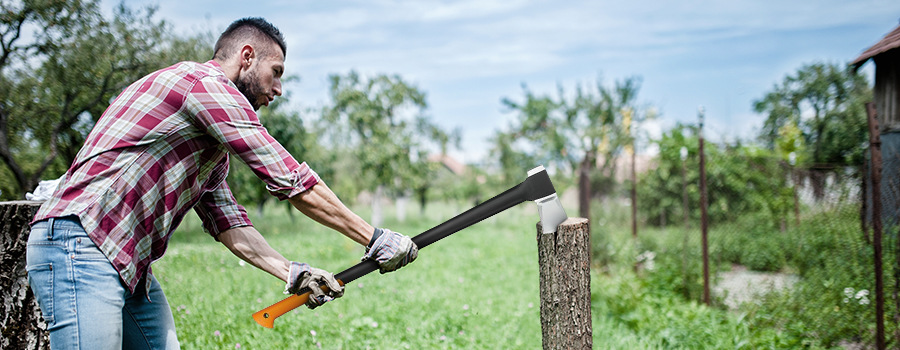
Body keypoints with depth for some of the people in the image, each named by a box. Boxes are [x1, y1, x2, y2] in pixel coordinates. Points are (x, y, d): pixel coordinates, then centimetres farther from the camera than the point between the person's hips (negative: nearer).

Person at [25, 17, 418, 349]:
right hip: (80, 247, -11)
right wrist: (373, 237, -7)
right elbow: (290, 180, -13)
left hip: (131, 266, 11)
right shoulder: (204, 83, -11)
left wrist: (291, 272, 3)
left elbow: (227, 222, 17)